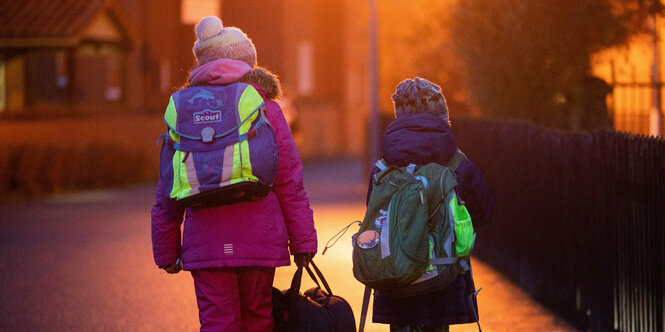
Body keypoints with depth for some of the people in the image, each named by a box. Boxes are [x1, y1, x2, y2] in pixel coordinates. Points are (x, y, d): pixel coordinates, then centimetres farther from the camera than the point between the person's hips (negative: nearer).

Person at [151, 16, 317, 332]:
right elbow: (290, 182, 0)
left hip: (205, 244, 1)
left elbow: (167, 191, 7)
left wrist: (166, 251, 14)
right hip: (260, 241, 0)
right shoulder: (265, 109, 3)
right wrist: (303, 241, 5)